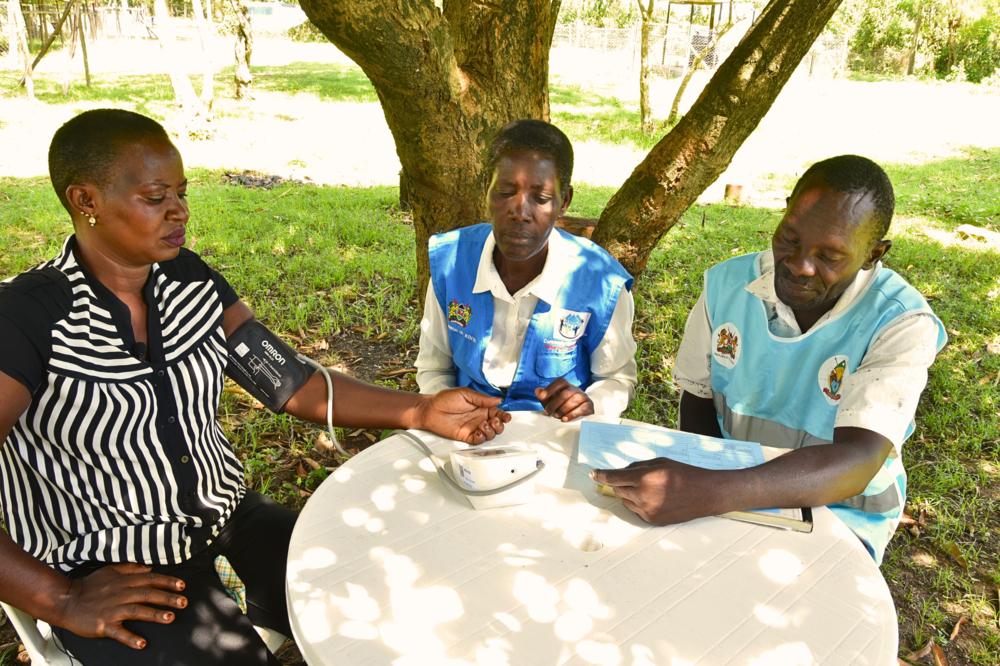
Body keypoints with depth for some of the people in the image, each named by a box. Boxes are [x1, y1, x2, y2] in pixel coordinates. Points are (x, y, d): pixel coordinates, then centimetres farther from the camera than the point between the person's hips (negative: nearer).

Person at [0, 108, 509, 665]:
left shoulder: (190, 280, -1)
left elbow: (293, 384, -2)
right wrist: (62, 601, -20)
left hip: (231, 522, 5)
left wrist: (422, 411, -10)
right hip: (109, 576, -4)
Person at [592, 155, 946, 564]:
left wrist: (711, 494, -47)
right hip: (729, 488, 3)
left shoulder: (903, 325, -19)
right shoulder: (728, 283, -7)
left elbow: (857, 463, -33)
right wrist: (702, 482, -15)